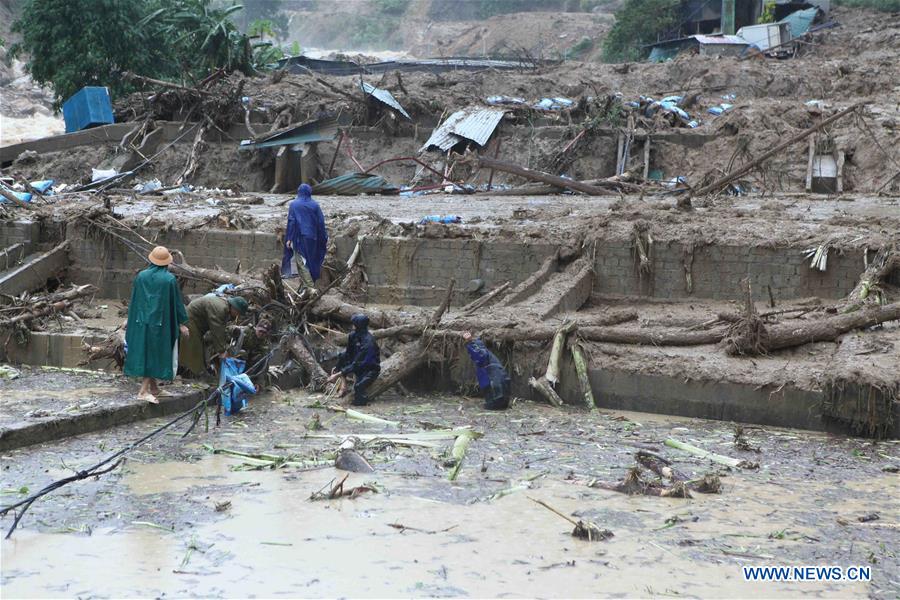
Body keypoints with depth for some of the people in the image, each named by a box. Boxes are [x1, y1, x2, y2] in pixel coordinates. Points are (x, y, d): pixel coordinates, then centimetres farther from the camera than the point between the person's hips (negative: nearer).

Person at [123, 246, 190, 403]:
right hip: (160, 322, -4)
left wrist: (130, 320, 17)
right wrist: (182, 323, 2)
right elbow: (177, 302, -6)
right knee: (155, 355, 1)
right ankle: (144, 391, -5)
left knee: (145, 353, 13)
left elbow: (133, 300, 6)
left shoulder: (141, 276, -1)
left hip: (142, 321, 4)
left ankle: (154, 389, 21)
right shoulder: (169, 279, -11)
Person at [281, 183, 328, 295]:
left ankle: (310, 287, -16)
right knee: (311, 260, 16)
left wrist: (289, 239, -5)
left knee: (302, 262, -4)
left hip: (299, 237, -3)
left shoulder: (294, 205, -4)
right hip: (312, 238, 3)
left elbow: (291, 222, -8)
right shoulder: (315, 205, 3)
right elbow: (321, 222, 3)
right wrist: (325, 238, 10)